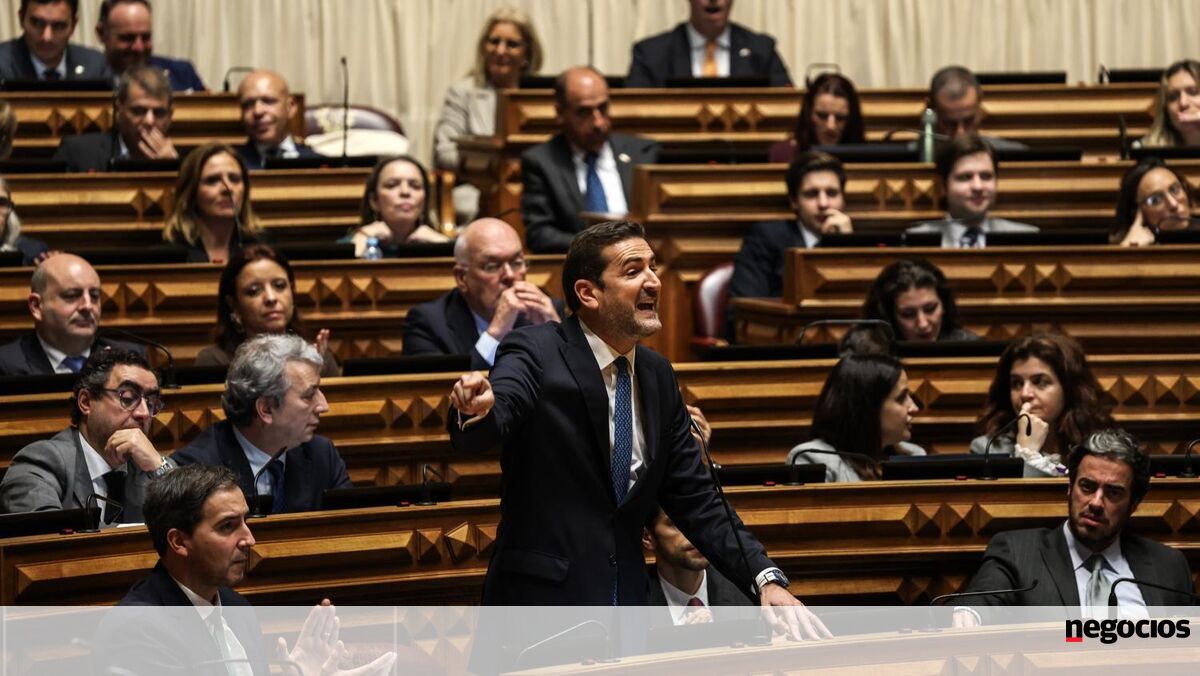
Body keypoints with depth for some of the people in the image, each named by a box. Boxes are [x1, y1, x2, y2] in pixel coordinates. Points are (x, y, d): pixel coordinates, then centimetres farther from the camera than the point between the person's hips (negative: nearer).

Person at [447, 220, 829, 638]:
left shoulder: (657, 376, 9)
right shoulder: (536, 354, -8)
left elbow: (695, 502, 11)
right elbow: (476, 436, -26)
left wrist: (767, 580, -3)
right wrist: (477, 408, -51)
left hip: (627, 604, 5)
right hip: (543, 603, -5)